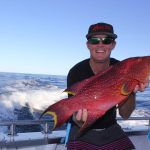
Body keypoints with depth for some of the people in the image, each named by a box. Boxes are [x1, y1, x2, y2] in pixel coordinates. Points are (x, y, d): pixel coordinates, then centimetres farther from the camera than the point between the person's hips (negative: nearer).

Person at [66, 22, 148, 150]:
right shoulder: (76, 72, -19)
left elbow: (125, 115, -11)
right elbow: (81, 124, -20)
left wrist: (132, 92, -28)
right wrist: (79, 120, -44)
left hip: (111, 130, 3)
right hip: (83, 133, -3)